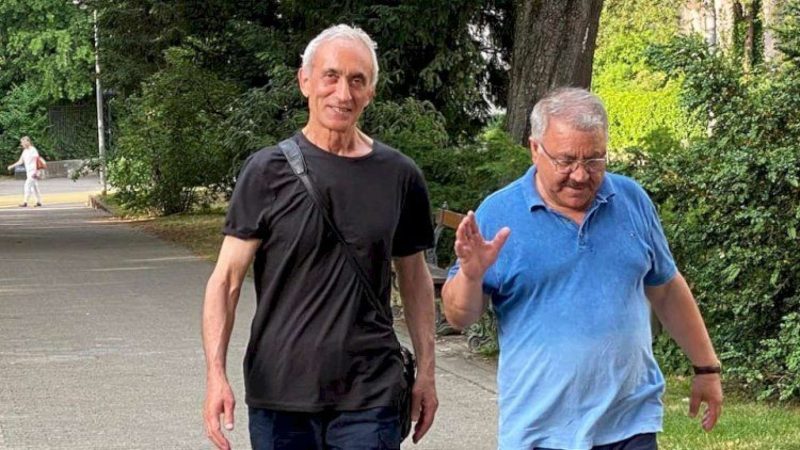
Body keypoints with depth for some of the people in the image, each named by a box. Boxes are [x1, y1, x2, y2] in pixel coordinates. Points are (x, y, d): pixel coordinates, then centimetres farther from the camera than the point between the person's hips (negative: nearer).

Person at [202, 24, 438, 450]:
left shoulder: (399, 176, 5)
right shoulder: (268, 171, -2)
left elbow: (414, 279, 14)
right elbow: (227, 279, -4)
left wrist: (425, 371, 10)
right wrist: (216, 374, -14)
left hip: (369, 398, 1)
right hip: (278, 396, -1)